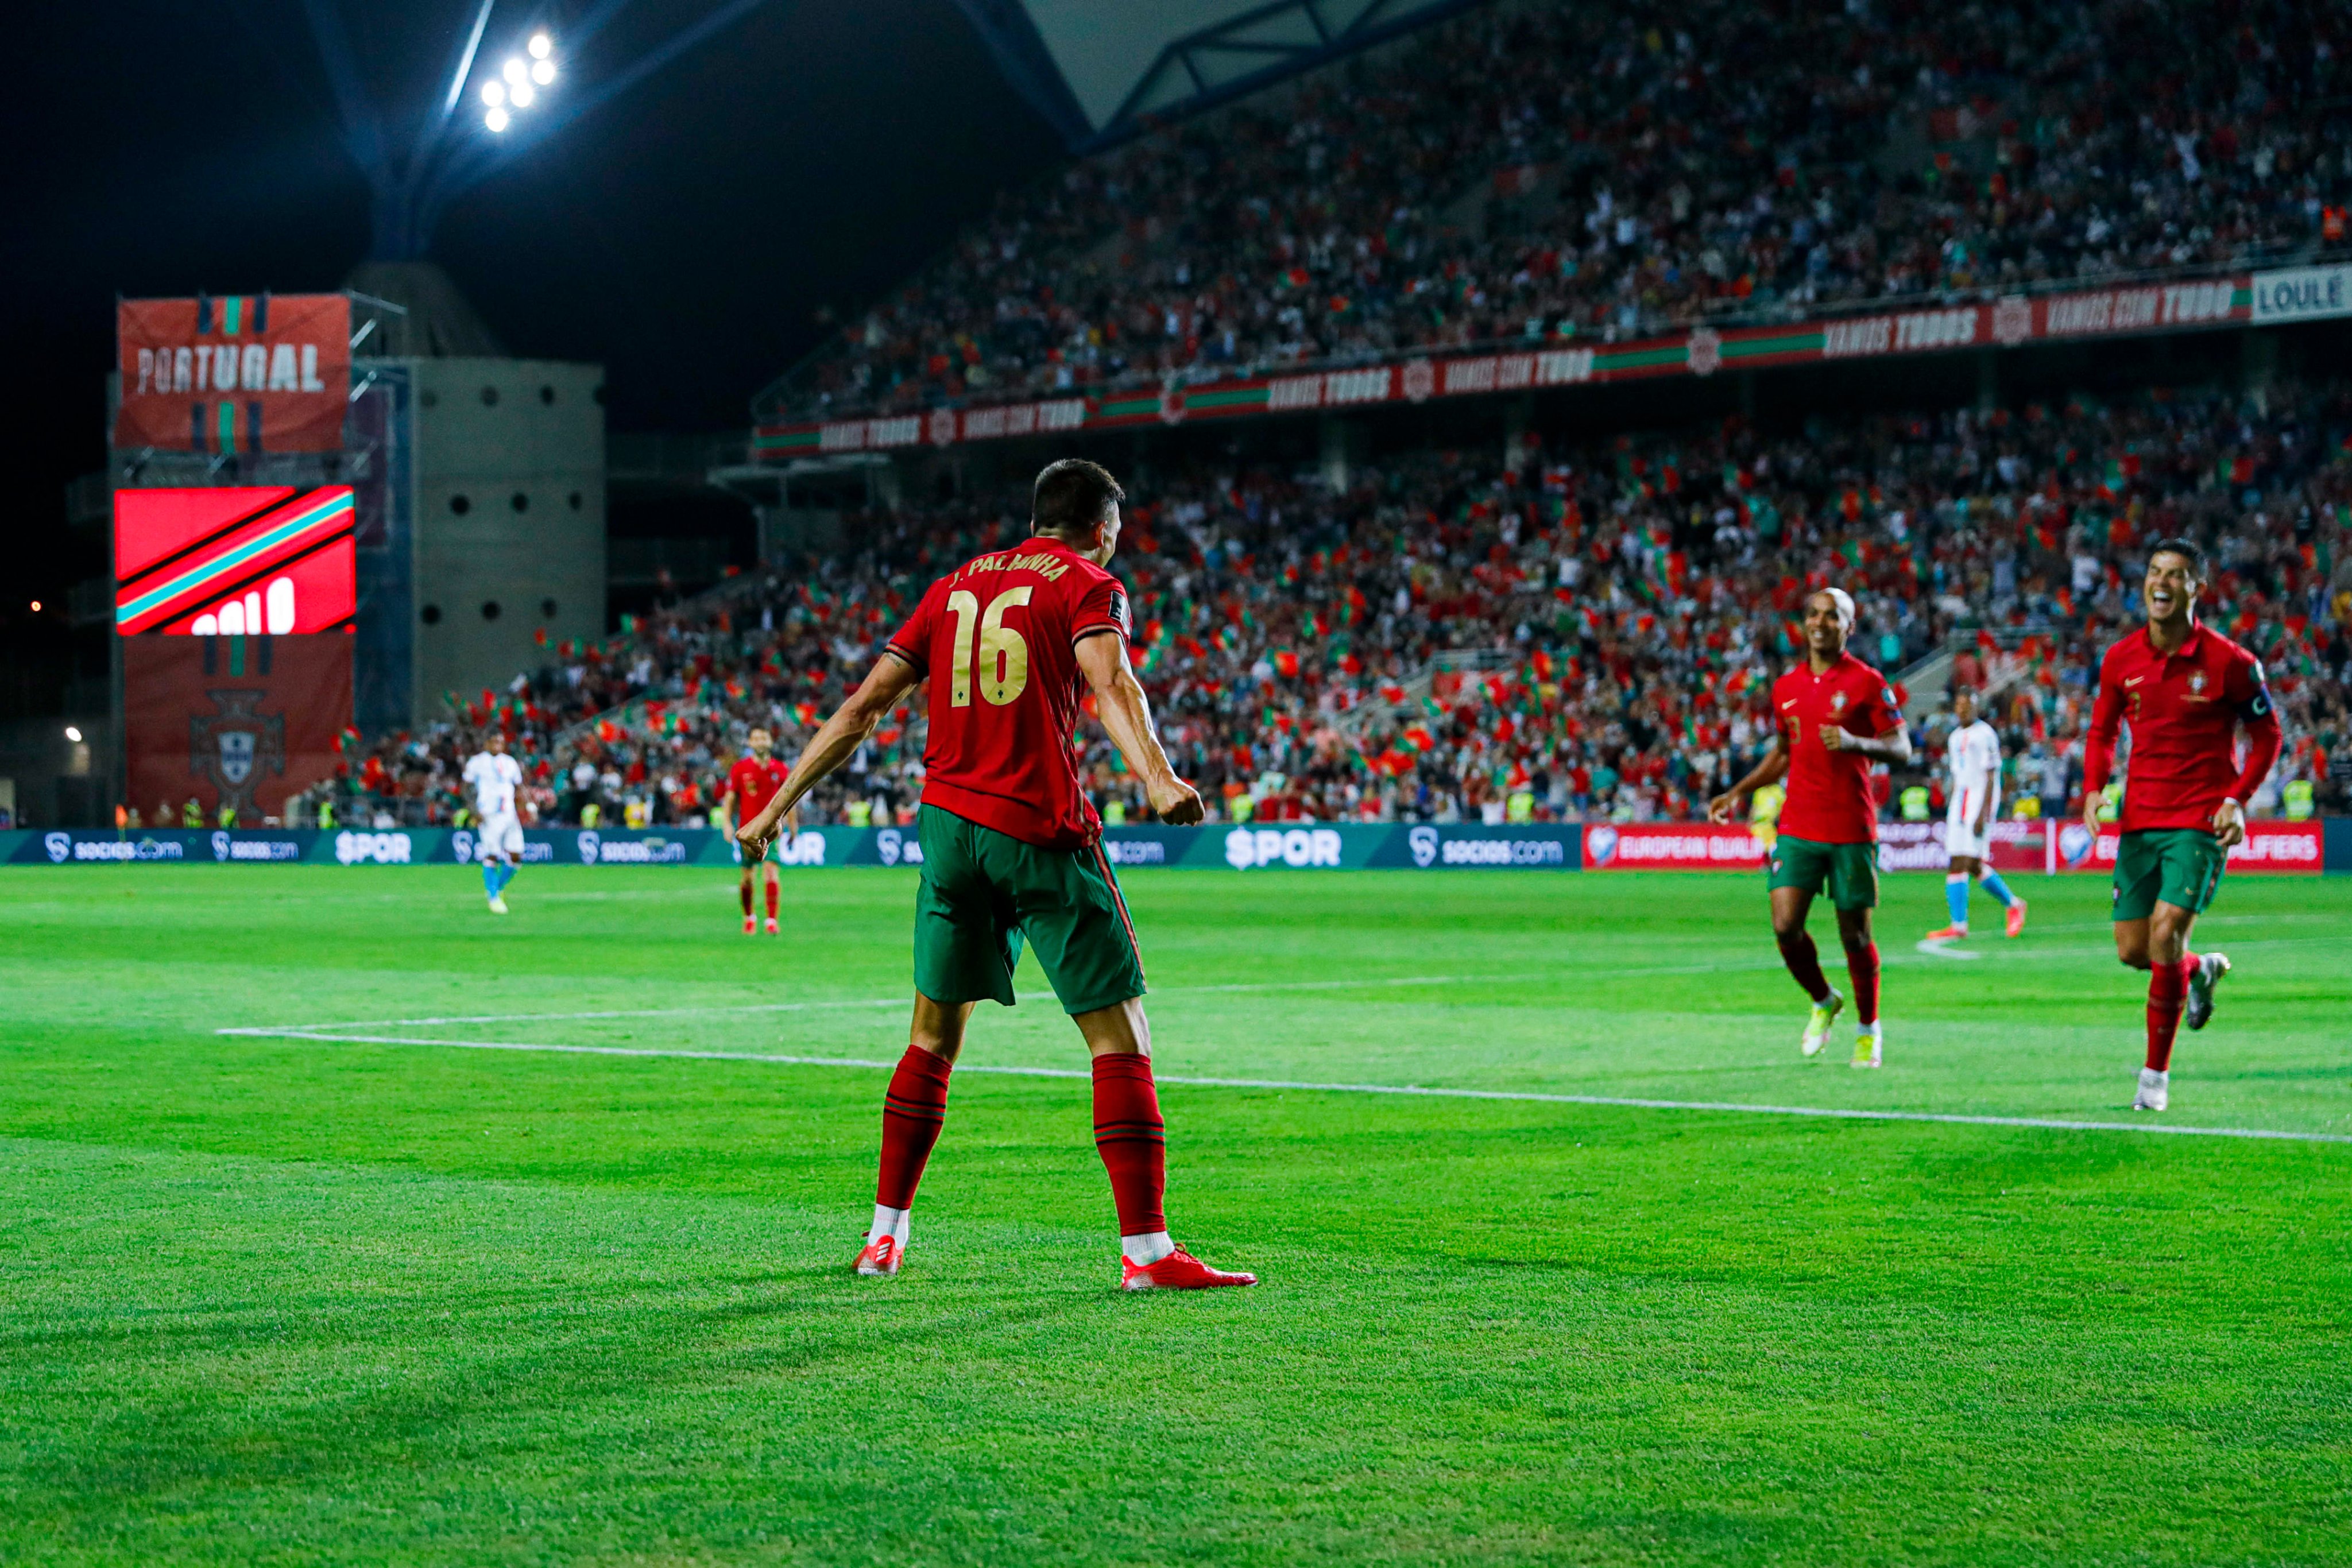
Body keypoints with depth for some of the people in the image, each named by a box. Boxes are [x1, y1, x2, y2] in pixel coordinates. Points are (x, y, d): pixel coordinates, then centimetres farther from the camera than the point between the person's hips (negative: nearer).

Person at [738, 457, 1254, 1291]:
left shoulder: (956, 586, 18)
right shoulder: (1087, 585, 2)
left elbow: (864, 705, 15)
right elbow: (1110, 683, -20)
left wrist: (779, 806, 19)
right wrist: (1157, 778, -36)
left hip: (947, 817, 6)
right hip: (1041, 830, -6)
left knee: (933, 1034, 18)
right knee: (1120, 1033, -3)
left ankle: (885, 1237, 21)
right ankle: (1146, 1251, -9)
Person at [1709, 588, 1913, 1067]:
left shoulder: (1867, 682, -4)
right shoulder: (1787, 687, 11)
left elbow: (1901, 750, -6)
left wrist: (1854, 742, -24)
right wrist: (1739, 793, 16)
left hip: (1851, 829, -4)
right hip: (1798, 826, 4)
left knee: (1855, 934, 1)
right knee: (1786, 927, -8)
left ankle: (1868, 1029, 21)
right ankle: (1823, 1002, 19)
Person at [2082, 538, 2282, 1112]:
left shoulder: (2228, 661, -8)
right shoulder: (2120, 660, 2)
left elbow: (2266, 734, 2)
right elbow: (2102, 731, 15)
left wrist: (2237, 799, -11)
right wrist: (2094, 789, -3)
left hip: (2200, 822, -4)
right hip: (2139, 819, 4)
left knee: (2166, 932, -18)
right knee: (2132, 949, 3)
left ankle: (2156, 1073, -5)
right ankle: (2201, 971, 39)